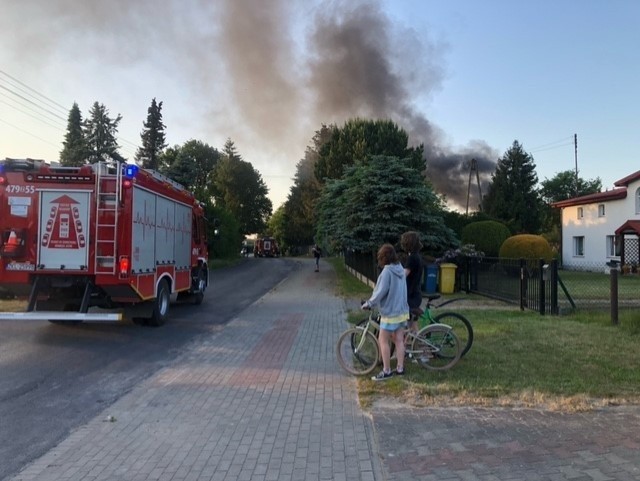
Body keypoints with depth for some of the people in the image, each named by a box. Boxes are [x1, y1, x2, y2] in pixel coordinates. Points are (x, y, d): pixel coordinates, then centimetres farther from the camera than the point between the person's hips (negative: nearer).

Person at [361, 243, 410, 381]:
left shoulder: (387, 271, -19)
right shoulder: (400, 269, 7)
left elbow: (381, 291, -21)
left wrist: (369, 303, -8)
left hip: (390, 312, -8)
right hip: (402, 311, 8)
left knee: (383, 340, 2)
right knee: (399, 340, 13)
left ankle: (386, 371, 6)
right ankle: (400, 368, 19)